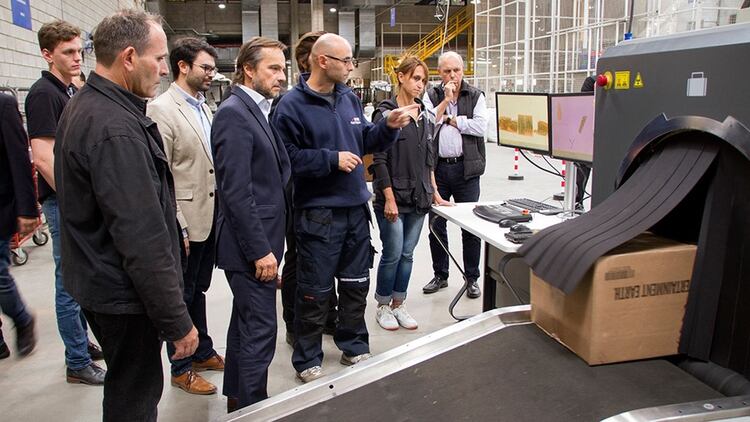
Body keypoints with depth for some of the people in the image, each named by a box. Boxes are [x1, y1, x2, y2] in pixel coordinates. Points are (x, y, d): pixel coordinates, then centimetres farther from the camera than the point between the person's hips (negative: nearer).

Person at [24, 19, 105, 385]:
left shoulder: (72, 91, 12)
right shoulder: (43, 94, -14)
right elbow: (44, 158, -21)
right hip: (64, 202, -8)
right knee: (71, 283, 1)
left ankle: (82, 342, 33)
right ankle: (78, 363, 12)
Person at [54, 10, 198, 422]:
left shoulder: (81, 107, 8)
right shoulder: (115, 129, -26)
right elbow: (142, 238, -28)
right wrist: (177, 322, -21)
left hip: (97, 281, 10)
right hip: (124, 295, -10)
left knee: (127, 386, 25)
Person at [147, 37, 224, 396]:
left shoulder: (205, 108, 10)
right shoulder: (161, 110, -14)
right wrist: (178, 228, -18)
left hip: (210, 217, 7)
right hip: (185, 221, -7)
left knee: (198, 289, 21)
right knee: (181, 295, 8)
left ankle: (202, 351, 36)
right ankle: (181, 368, 24)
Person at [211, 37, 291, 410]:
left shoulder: (256, 111, 13)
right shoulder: (234, 113, -16)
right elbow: (236, 191, -22)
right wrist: (261, 250, -21)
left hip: (257, 243, 10)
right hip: (251, 244, -10)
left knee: (246, 323, 20)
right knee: (260, 329, -2)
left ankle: (236, 400, 36)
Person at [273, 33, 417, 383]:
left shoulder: (349, 98, 9)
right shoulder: (292, 105, -11)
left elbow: (365, 141, 15)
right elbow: (288, 158, -18)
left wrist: (389, 126, -3)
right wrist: (332, 159, -19)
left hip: (356, 209, 7)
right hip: (318, 214, -6)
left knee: (356, 285, 18)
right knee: (314, 292, 4)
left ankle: (354, 347, 36)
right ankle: (307, 361, 22)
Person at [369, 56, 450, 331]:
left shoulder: (425, 116, 12)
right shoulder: (385, 114, -8)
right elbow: (379, 161, -12)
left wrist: (434, 192, 13)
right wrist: (389, 198, -15)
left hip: (419, 197, 6)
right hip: (393, 197, -6)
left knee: (407, 254, 11)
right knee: (392, 254, 0)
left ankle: (398, 305, 24)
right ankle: (383, 307, 18)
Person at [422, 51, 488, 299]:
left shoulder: (476, 96, 5)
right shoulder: (431, 96, 7)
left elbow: (480, 127, -9)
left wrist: (449, 119, -6)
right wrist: (446, 99, -10)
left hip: (466, 168, -1)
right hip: (437, 168, 2)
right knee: (436, 225, 10)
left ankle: (472, 279, 16)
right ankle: (440, 276, 25)